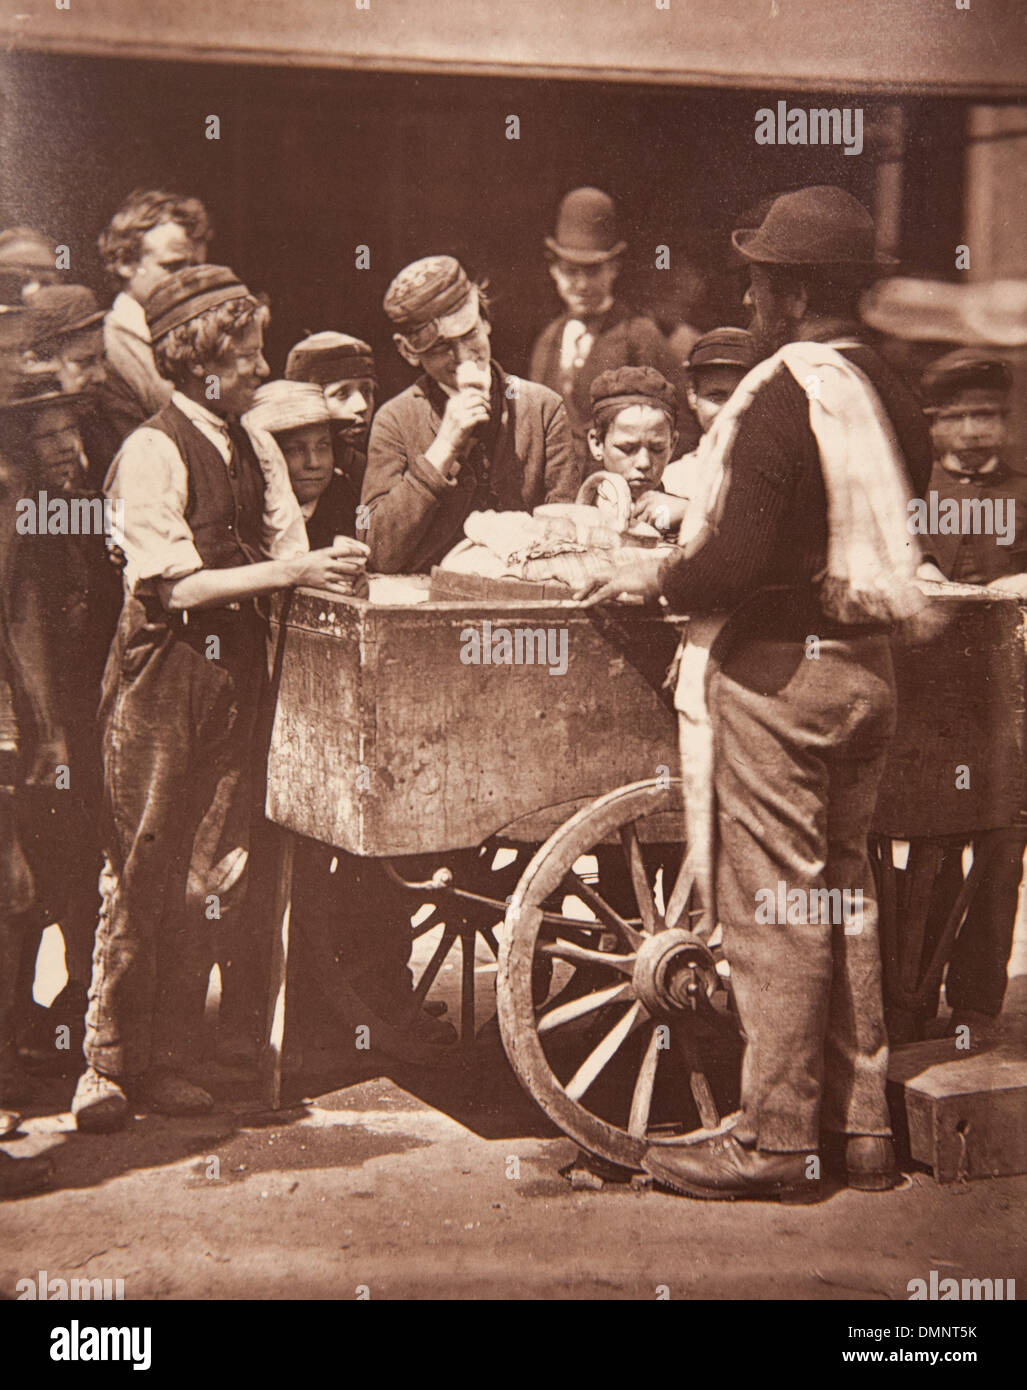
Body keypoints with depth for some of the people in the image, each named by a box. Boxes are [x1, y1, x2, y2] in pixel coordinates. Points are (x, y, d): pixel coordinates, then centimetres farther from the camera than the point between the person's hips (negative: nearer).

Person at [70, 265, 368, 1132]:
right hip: (163, 677, -6)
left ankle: (168, 1060, 18)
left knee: (209, 879, 7)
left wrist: (329, 566, -10)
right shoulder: (152, 451, -10)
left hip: (237, 671, 6)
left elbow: (286, 554, 11)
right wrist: (288, 570, -19)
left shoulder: (256, 449, 11)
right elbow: (175, 583, -16)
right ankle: (107, 1063, 14)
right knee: (142, 874, 1)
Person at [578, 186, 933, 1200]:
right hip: (867, 664, 8)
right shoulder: (890, 395, 8)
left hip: (780, 669, -8)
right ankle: (862, 1125, 23)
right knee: (844, 891, 16)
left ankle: (774, 1138, 9)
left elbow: (735, 565, -23)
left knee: (773, 909, 0)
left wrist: (656, 576, -4)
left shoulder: (781, 400, -16)